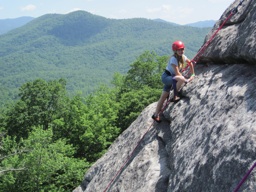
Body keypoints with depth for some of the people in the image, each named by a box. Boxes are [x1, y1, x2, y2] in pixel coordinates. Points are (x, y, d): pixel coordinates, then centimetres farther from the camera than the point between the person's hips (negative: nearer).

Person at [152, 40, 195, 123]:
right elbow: (177, 73, -24)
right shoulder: (173, 59, -23)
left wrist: (192, 75, 18)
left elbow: (190, 63, 20)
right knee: (181, 79, -35)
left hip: (172, 77, 8)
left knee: (163, 97, 10)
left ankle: (156, 115, 16)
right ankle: (175, 97, -17)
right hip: (166, 76, -8)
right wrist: (186, 80, -18)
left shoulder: (183, 57, 0)